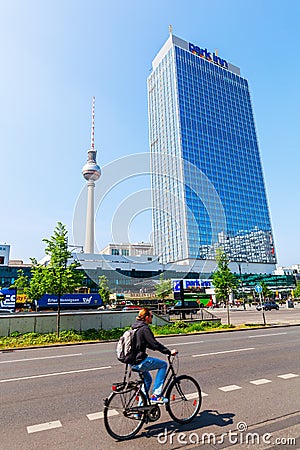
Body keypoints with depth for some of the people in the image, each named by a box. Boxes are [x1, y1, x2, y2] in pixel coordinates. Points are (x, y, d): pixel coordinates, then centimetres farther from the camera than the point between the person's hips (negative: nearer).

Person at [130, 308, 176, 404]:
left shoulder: (136, 327, 12)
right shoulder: (144, 328, -18)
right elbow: (154, 343, -20)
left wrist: (162, 349, 26)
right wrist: (169, 352, -13)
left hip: (132, 360, 10)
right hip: (140, 362, -10)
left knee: (147, 379, 27)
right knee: (163, 364, 4)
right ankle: (156, 395, 5)